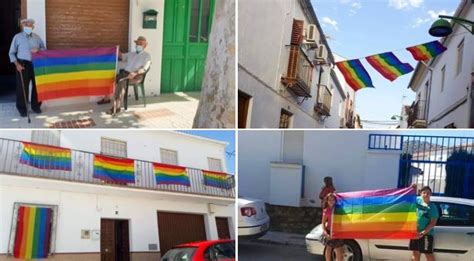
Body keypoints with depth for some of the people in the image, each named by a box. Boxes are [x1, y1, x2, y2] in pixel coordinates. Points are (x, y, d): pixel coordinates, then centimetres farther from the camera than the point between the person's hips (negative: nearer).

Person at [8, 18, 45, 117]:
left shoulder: (37, 37, 8)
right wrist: (17, 64, -10)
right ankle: (22, 109, 11)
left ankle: (36, 106, 24)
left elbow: (44, 49, 14)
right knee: (22, 88, 0)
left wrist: (38, 50, -9)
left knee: (37, 86, 9)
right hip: (23, 64, -3)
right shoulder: (17, 37, 1)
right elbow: (11, 53, 3)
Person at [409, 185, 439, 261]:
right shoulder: (418, 200, 4)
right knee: (416, 252, 15)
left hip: (426, 234, -6)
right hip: (415, 232, 6)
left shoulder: (432, 207, -12)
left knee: (428, 254, -1)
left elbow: (433, 223, -16)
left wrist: (423, 232, -24)